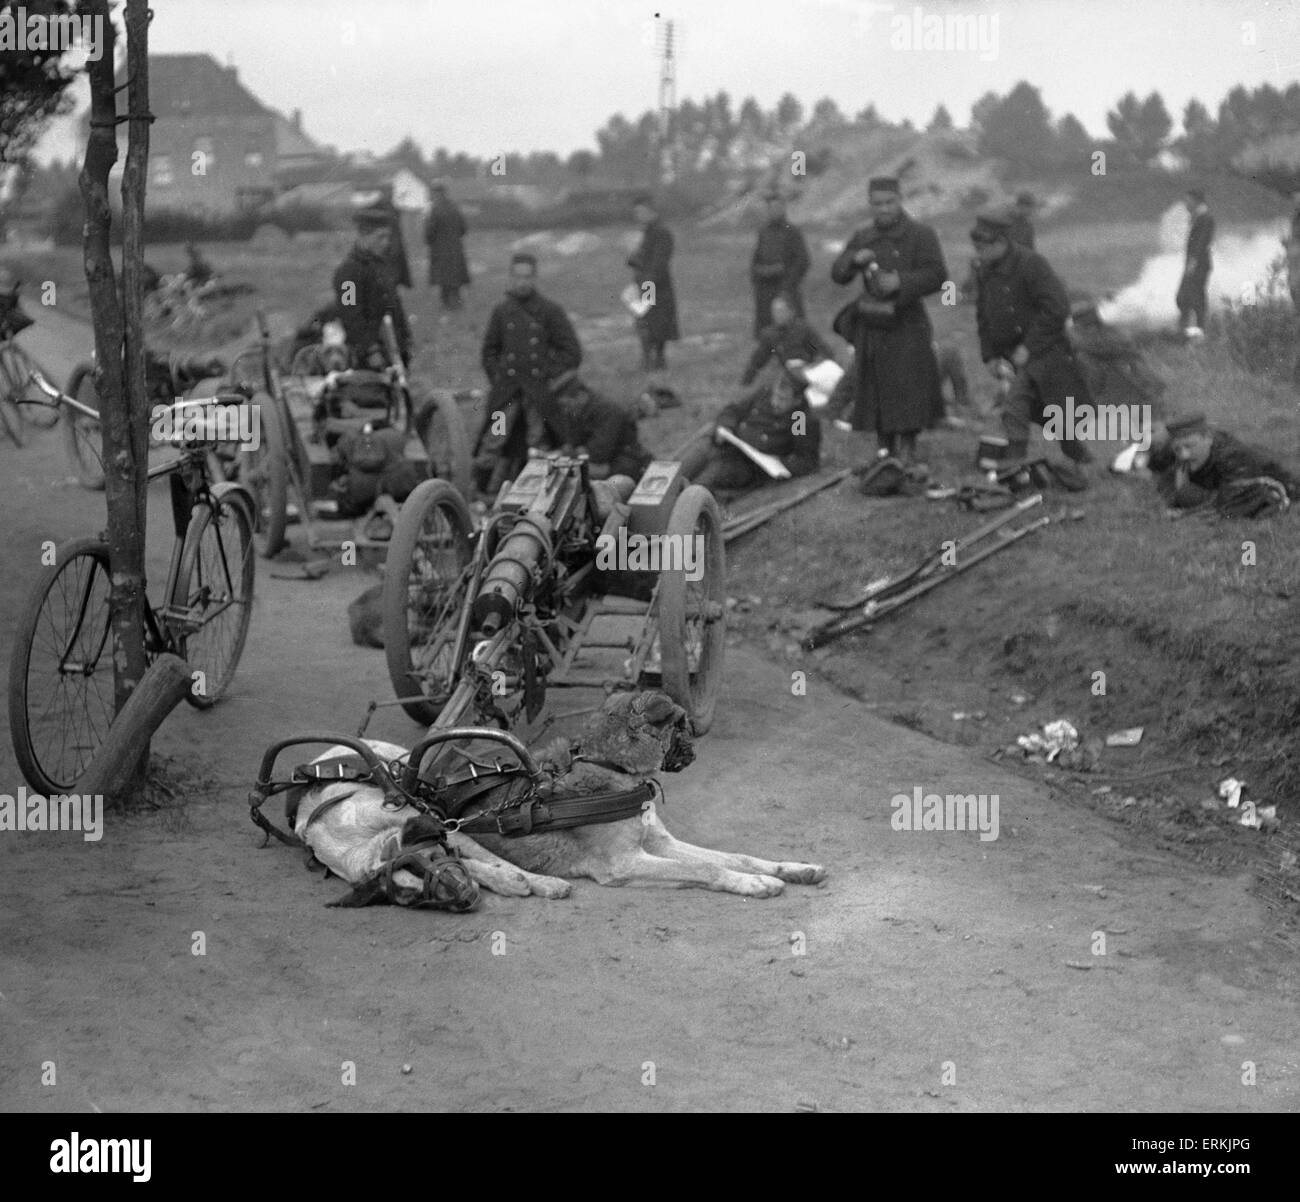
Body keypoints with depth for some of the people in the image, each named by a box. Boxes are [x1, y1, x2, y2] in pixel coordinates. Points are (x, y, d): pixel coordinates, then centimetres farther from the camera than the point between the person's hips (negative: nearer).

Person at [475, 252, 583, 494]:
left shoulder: (551, 311, 2)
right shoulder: (502, 312, 8)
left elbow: (572, 352, 4)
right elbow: (490, 349, 19)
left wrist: (551, 377, -2)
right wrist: (496, 378, 7)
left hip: (540, 392, -1)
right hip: (506, 392, 1)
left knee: (537, 445, 0)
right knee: (494, 442, -7)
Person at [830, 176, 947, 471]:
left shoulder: (921, 235, -3)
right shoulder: (862, 238, 12)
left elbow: (937, 276, -11)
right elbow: (837, 275, 9)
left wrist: (900, 283, -23)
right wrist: (854, 259, -12)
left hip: (907, 327, -4)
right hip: (871, 325, 4)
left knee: (909, 390, -8)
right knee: (877, 394, 6)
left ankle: (907, 452, -3)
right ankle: (887, 450, 14)